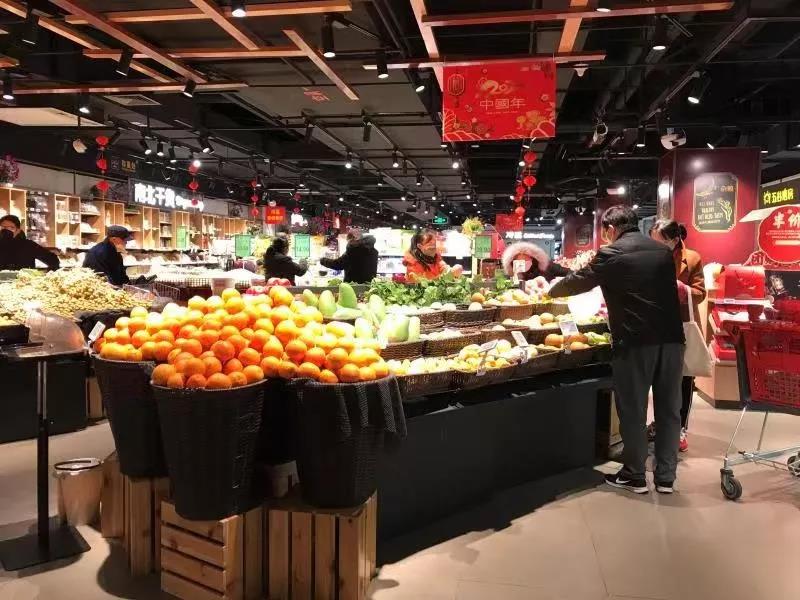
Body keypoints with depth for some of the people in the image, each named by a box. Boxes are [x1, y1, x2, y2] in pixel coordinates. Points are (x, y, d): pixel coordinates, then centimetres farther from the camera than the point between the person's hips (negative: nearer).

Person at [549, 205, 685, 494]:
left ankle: (634, 476, 18)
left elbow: (577, 282, 7)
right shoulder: (663, 251, 14)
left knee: (633, 411, 7)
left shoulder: (611, 254, -2)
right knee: (669, 409, 12)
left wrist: (551, 291, 26)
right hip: (671, 339, 5)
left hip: (636, 342, -5)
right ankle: (666, 477, 20)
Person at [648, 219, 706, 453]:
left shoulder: (692, 259, -7)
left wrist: (679, 289, -25)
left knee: (684, 379, 7)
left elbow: (699, 293, -10)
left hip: (684, 329, -2)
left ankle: (681, 428, 18)